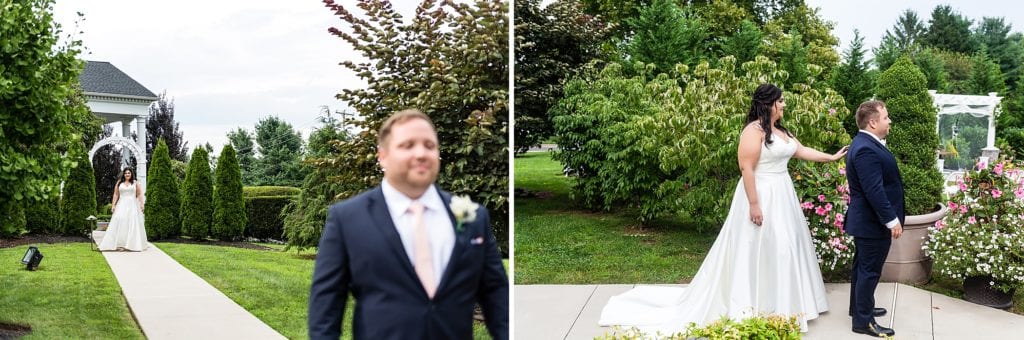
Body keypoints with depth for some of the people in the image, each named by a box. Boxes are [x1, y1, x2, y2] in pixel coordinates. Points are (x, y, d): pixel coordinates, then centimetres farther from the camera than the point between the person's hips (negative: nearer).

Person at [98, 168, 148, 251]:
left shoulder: (135, 183, 9)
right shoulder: (119, 183, 10)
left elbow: (139, 195, 4)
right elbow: (116, 195, 7)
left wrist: (142, 204, -7)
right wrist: (113, 205, -2)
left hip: (132, 205, 0)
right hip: (121, 205, 0)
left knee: (133, 223, -4)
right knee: (120, 222, -10)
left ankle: (132, 244, 0)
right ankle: (120, 244, -13)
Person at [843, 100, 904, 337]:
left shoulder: (866, 143, 10)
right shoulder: (866, 150, -26)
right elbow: (874, 191, -29)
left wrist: (889, 217, 23)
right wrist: (892, 220, -24)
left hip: (866, 220, 11)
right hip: (873, 222, -11)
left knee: (862, 266, 21)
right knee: (870, 270, -2)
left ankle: (859, 307, 35)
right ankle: (863, 321, 6)